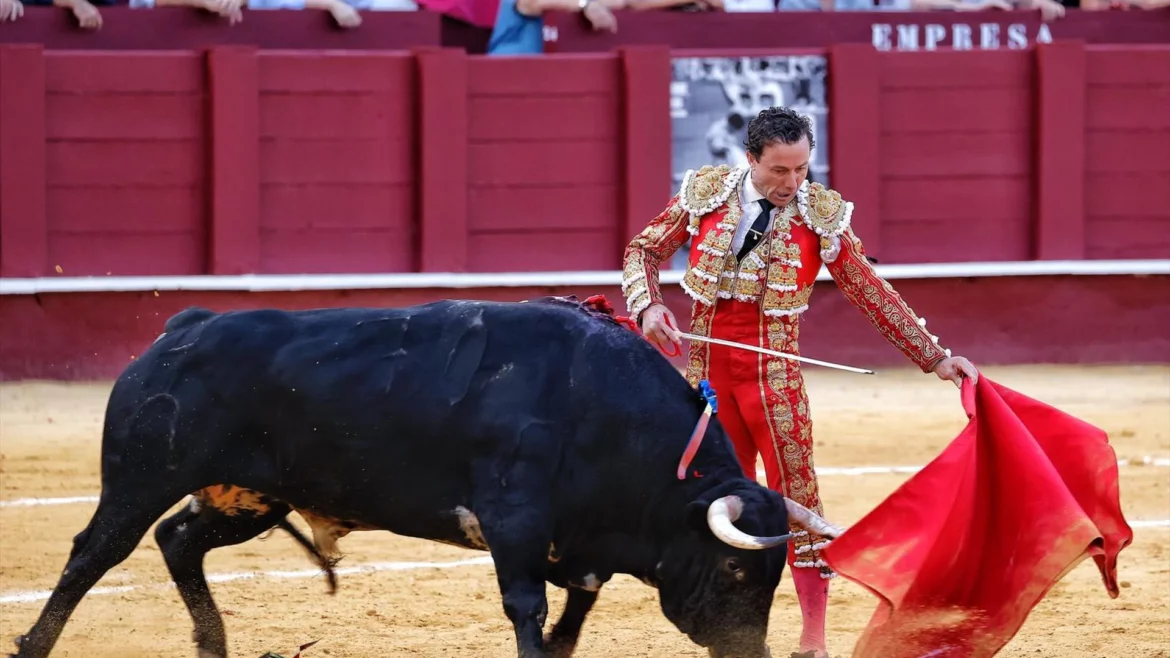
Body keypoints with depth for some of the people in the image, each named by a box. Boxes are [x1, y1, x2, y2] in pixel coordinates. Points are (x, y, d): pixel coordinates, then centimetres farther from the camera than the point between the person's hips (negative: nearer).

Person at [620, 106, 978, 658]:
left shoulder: (822, 214, -6)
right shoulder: (706, 193, -3)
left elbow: (873, 296, 0)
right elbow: (643, 251, 7)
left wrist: (936, 358, -3)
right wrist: (647, 306, -13)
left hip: (774, 370, -2)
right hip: (705, 365, 2)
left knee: (796, 493, -6)